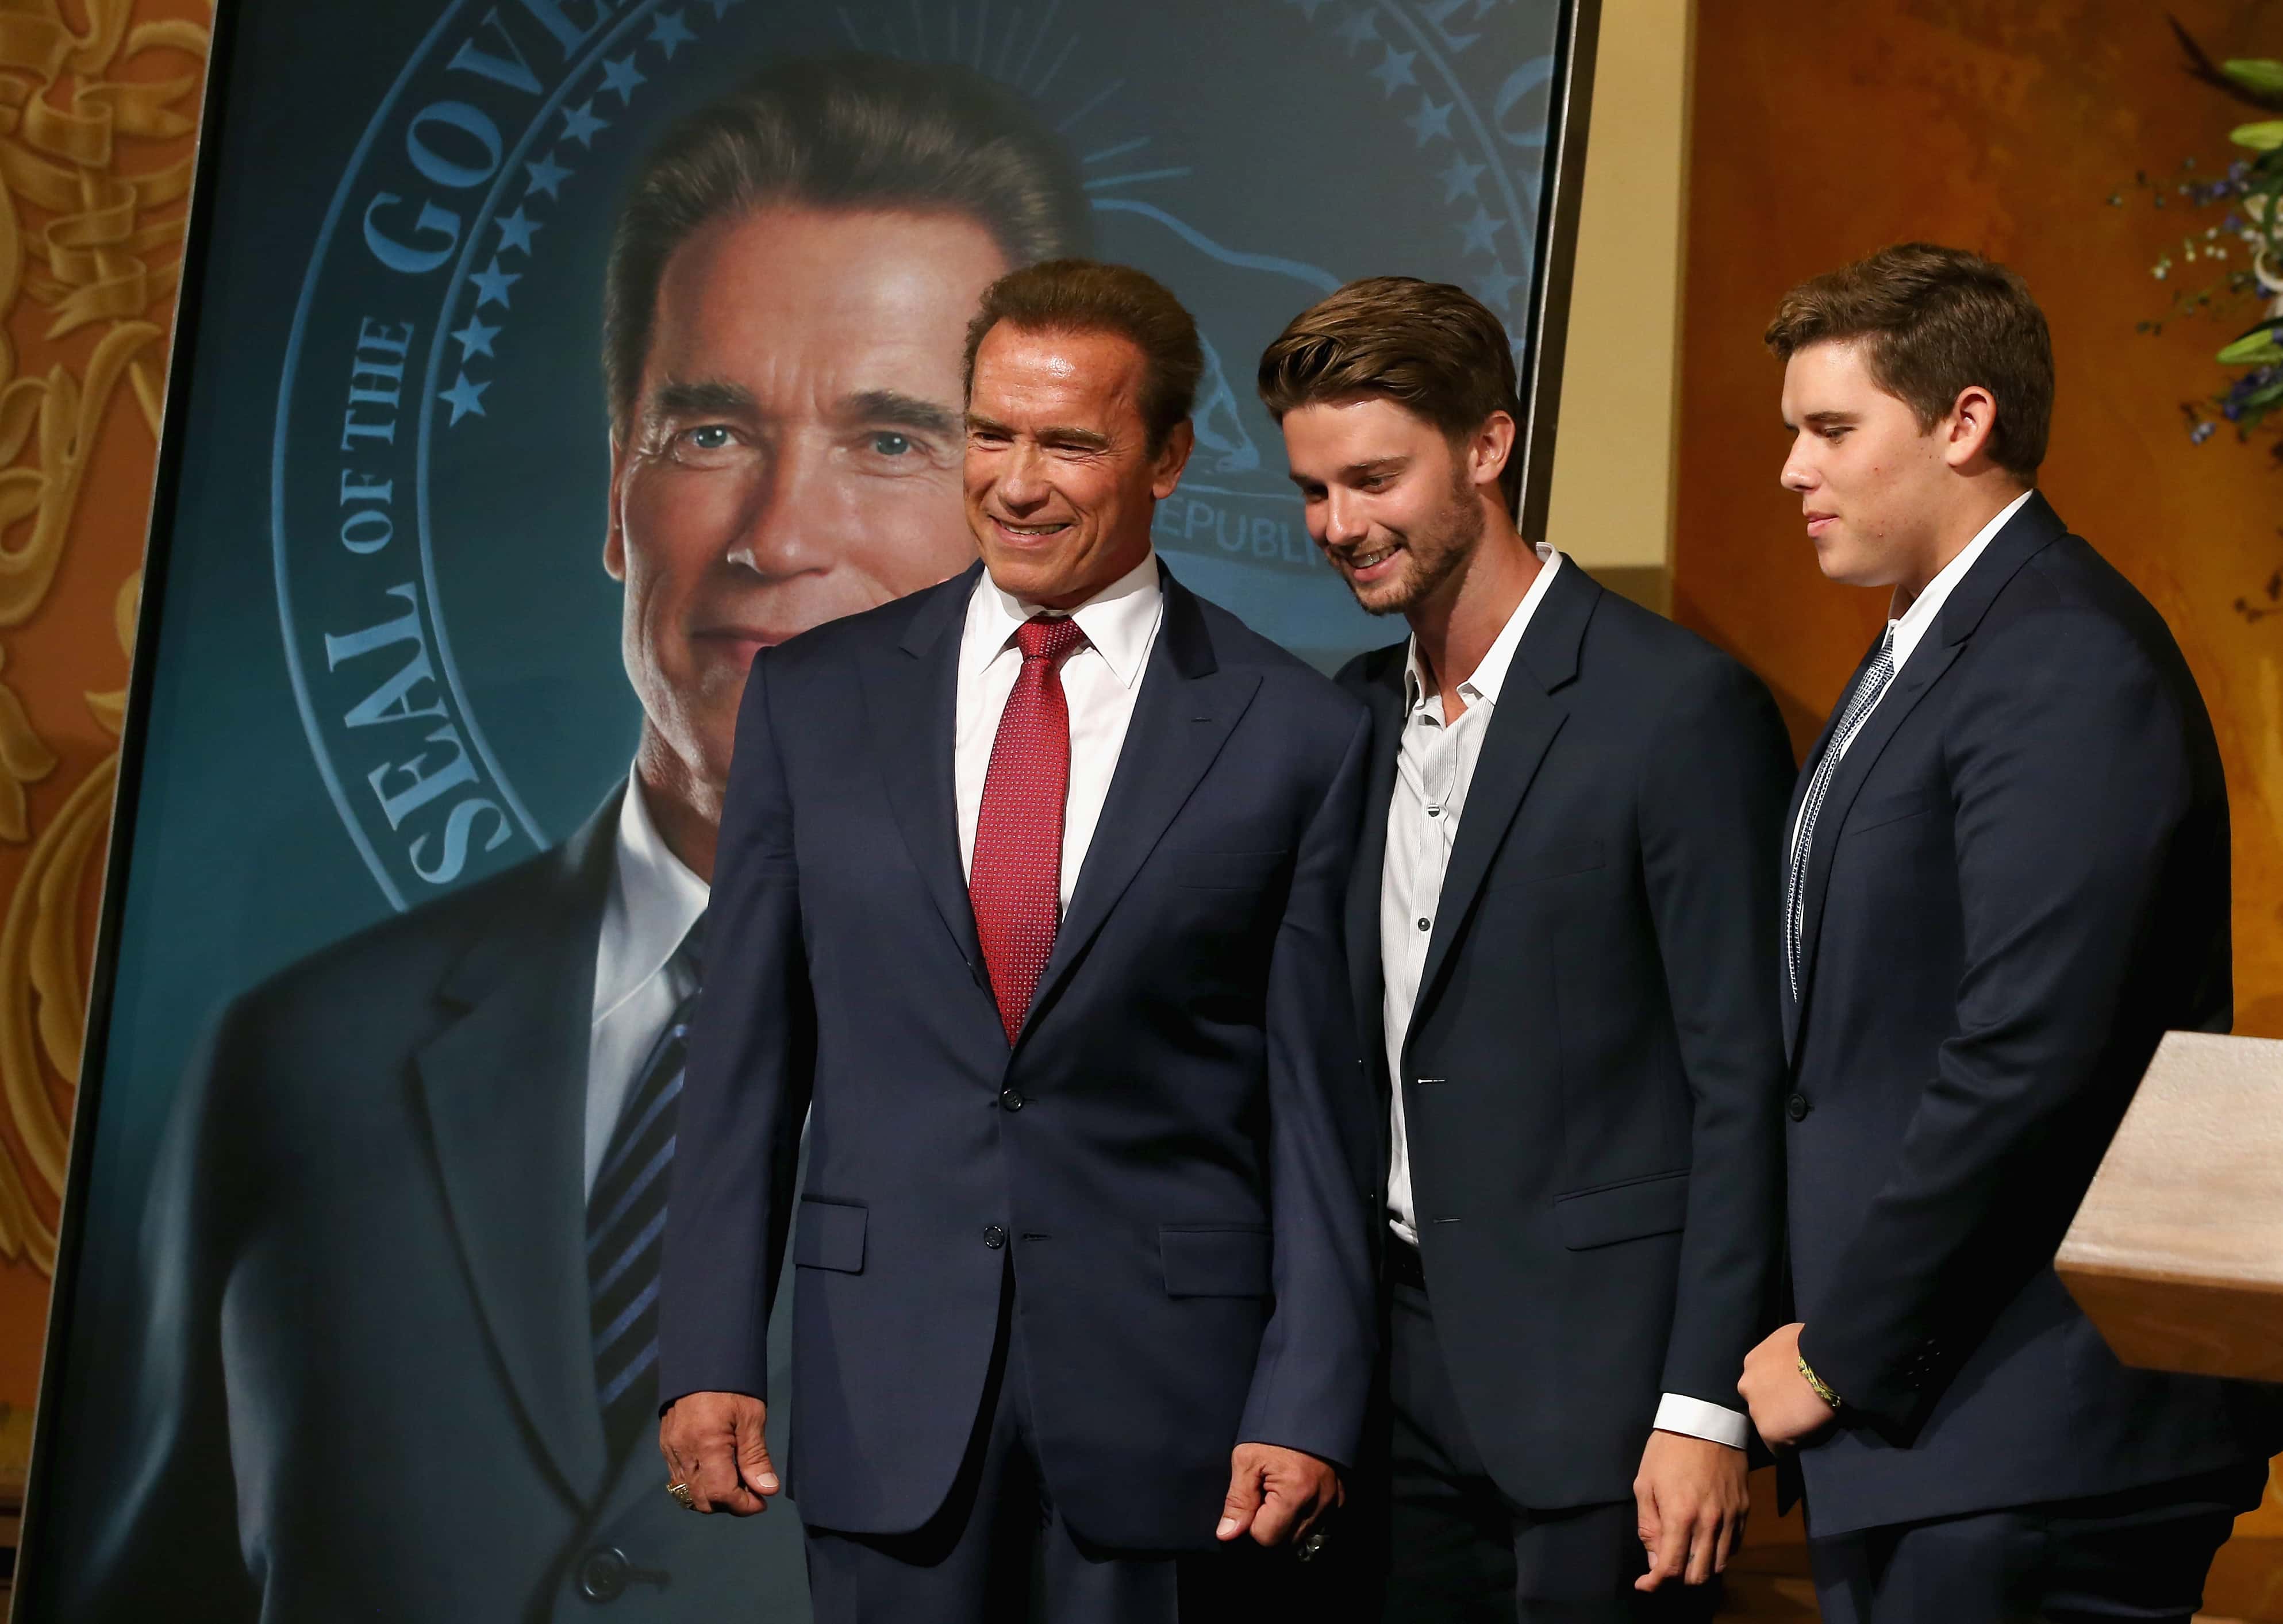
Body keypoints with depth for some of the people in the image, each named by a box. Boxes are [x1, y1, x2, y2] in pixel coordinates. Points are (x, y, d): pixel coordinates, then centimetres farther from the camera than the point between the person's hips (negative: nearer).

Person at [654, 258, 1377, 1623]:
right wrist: (712, 1357, 0)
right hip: (884, 1381, 2)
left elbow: (1315, 1101, -2)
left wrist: (1308, 1407, -6)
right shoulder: (814, 698, 4)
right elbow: (747, 1056, 4)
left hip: (1167, 1389, -1)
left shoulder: (1298, 733, -2)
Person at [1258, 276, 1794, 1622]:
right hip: (1405, 1375, 6)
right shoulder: (1356, 713, 10)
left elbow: (1744, 1083, -12)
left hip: (1597, 1387, -6)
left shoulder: (1682, 706, -11)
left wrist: (1704, 1407, -14)